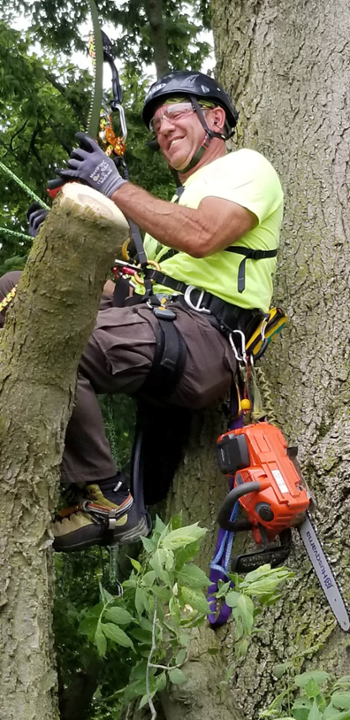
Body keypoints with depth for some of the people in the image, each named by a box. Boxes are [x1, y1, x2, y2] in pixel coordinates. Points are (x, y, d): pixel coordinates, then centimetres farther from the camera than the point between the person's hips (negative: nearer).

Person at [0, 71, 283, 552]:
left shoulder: (245, 166, 7)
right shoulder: (181, 198, 36)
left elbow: (201, 237, -15)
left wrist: (115, 186, -8)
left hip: (200, 335, -9)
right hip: (151, 321, 9)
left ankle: (108, 501, -19)